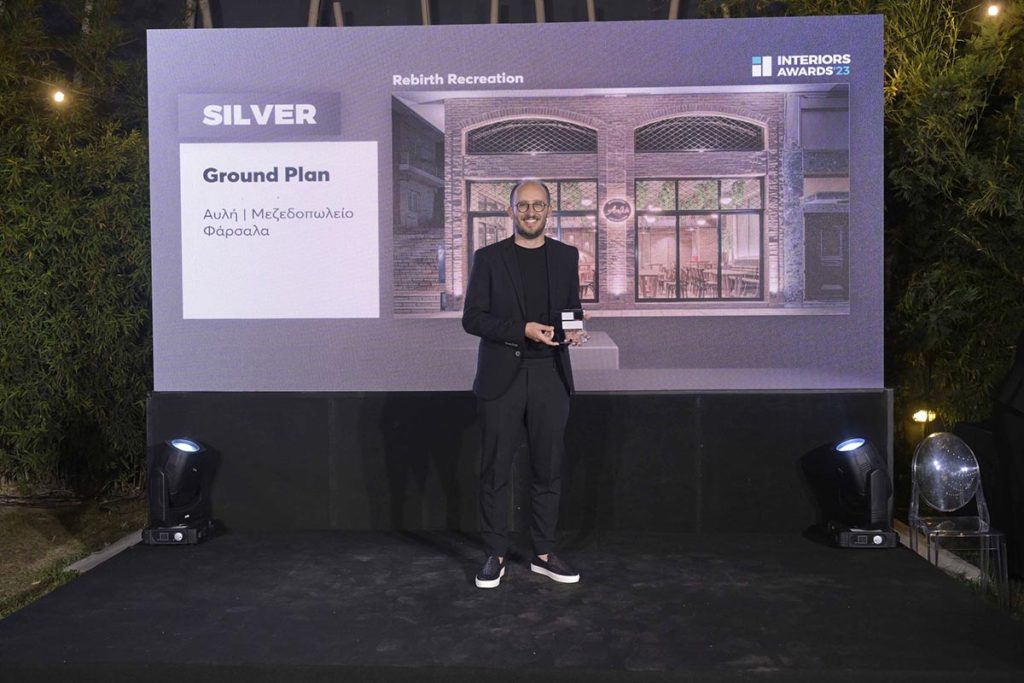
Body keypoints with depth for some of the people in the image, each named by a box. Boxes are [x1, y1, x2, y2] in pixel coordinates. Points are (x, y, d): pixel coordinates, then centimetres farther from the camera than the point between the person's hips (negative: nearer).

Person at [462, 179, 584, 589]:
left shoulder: (566, 256, 10)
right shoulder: (489, 258, 2)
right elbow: (472, 318, -3)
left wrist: (573, 330, -7)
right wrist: (523, 330, -17)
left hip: (551, 375, 2)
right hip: (501, 376, -2)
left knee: (548, 469, 8)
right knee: (495, 470, 2)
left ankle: (543, 554, 20)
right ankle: (495, 555, 15)